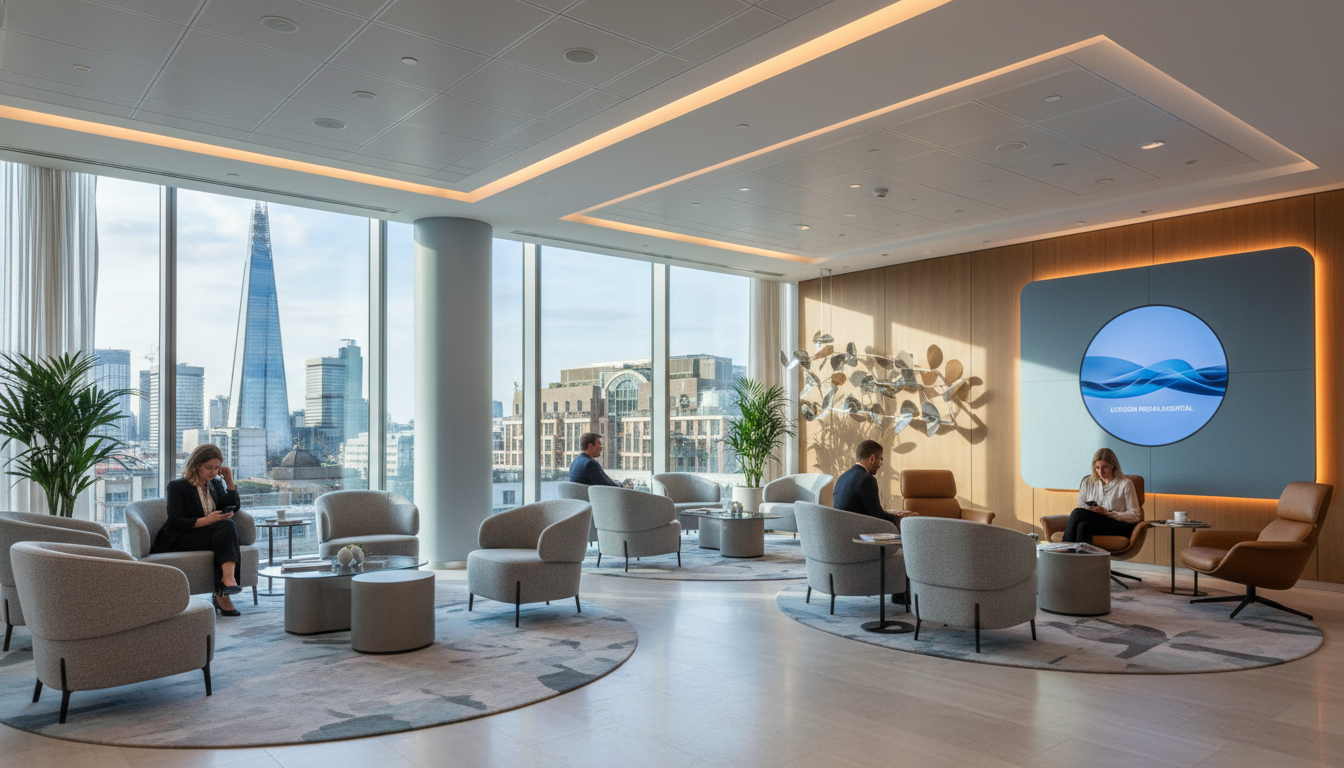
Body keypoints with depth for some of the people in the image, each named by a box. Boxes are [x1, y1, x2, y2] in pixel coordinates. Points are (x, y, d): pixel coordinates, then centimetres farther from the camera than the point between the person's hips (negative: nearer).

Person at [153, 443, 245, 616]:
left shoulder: (216, 484, 16)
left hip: (212, 534, 5)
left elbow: (233, 508, 13)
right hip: (179, 540, -5)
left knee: (228, 525, -31)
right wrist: (204, 521, -27)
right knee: (227, 542, -32)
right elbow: (175, 521, -12)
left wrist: (229, 482, 3)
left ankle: (225, 587, -40)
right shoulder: (177, 486, -2)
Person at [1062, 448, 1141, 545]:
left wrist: (1108, 513, -10)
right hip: (1094, 526, 4)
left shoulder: (1125, 484, 8)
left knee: (1077, 513, -32)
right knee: (1083, 526, -37)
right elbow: (1080, 507, 19)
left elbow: (1135, 515, 3)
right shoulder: (1088, 482, 21)